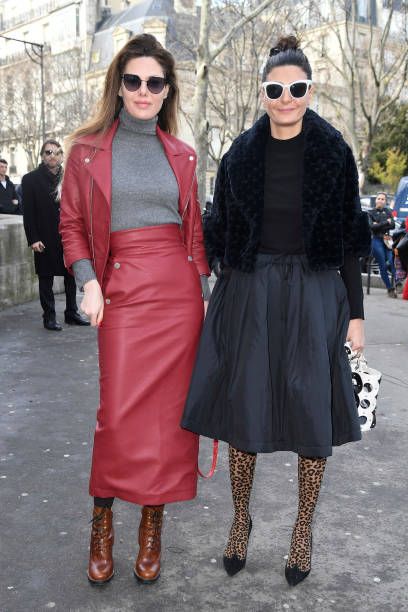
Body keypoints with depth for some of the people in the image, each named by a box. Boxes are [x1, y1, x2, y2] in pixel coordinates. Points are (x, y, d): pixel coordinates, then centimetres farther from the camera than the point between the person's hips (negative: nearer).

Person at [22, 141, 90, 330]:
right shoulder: (30, 179, -2)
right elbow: (28, 212, -5)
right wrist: (33, 239, -12)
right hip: (46, 238, -3)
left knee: (71, 275, 10)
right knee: (46, 278, 5)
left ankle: (72, 313, 23)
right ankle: (49, 317, 13)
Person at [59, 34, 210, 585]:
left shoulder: (181, 156, 12)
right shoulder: (88, 150, 6)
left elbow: (195, 230, 14)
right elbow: (72, 224, 7)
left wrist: (205, 290, 7)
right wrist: (89, 281, -7)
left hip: (179, 290, 2)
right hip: (122, 290, -2)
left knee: (169, 407, 3)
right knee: (119, 411, -6)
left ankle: (152, 523, 19)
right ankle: (103, 519, 17)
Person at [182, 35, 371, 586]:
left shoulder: (333, 153, 1)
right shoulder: (241, 154, 4)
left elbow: (348, 240, 1)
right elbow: (222, 236, 8)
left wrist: (356, 312, -1)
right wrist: (220, 303, 6)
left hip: (313, 292, -1)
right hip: (249, 292, 1)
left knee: (312, 414, 3)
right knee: (244, 404, 5)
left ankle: (304, 529, 23)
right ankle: (241, 519, 26)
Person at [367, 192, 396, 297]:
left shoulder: (388, 211, 16)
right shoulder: (370, 213, 6)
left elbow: (393, 225, 3)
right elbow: (371, 227, -9)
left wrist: (379, 225, -6)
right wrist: (386, 222, -7)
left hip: (387, 239, 2)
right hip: (377, 240, -2)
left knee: (391, 262, -21)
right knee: (383, 266, -5)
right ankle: (390, 289, 0)